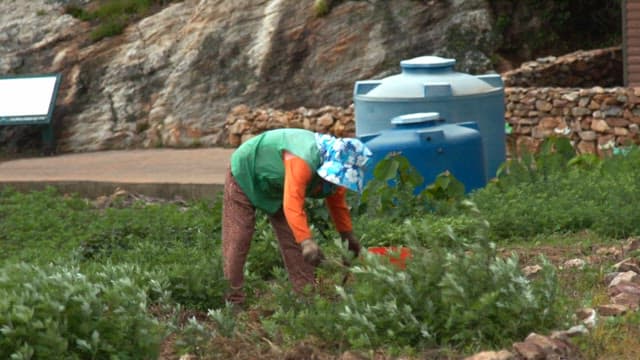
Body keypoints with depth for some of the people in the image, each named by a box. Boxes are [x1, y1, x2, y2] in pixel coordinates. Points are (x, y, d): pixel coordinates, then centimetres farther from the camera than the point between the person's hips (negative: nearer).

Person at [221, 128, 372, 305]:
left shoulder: (334, 168, -14)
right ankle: (233, 300, -6)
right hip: (245, 174, -8)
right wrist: (307, 242, -58)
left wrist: (348, 236, 8)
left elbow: (337, 204, 3)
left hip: (275, 186, 8)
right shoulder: (304, 162, -43)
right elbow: (292, 205, -50)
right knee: (237, 239, -9)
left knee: (293, 241, 1)